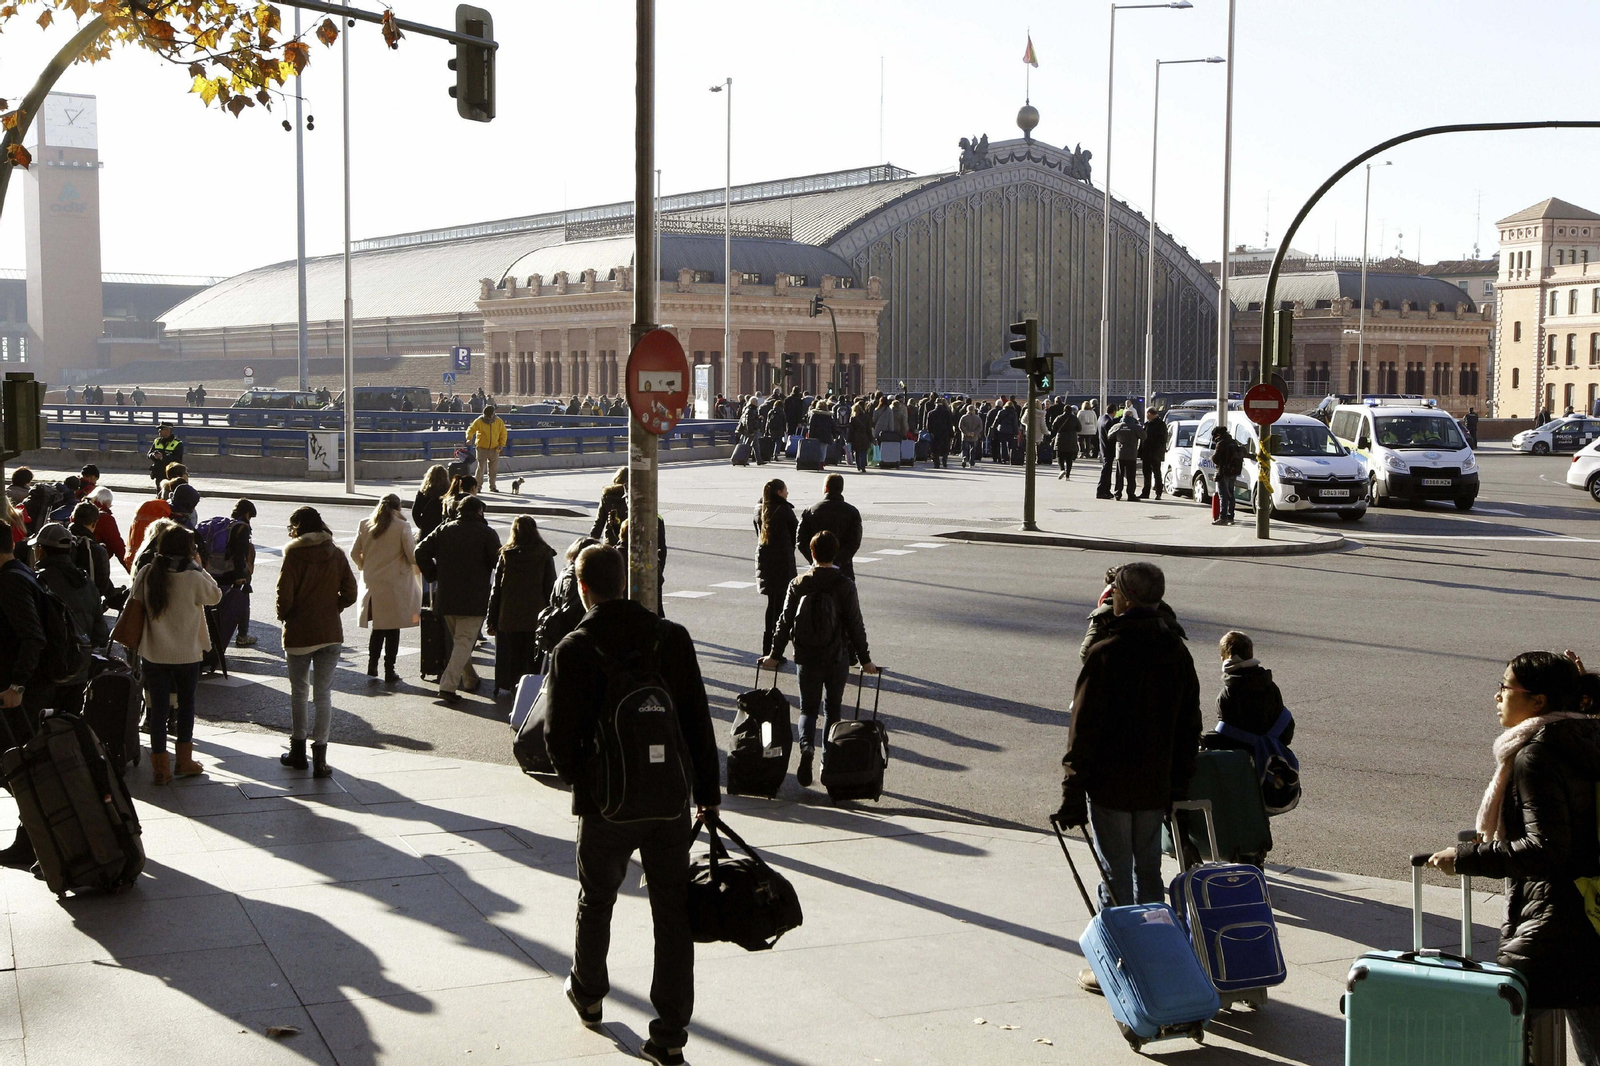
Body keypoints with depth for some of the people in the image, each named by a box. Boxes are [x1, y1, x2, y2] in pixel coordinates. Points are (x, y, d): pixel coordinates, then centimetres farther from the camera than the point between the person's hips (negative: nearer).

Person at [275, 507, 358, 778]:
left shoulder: (294, 555, -10)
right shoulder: (336, 554, 2)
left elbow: (285, 595, -14)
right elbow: (349, 594, 1)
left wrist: (284, 616, 5)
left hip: (299, 633, -3)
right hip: (331, 633, 3)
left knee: (298, 693, 13)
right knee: (323, 695, 5)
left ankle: (298, 751, 23)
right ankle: (320, 758, 1)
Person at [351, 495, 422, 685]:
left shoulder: (364, 525, 1)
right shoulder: (402, 527, -11)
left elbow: (355, 553, 6)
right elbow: (412, 556, -10)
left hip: (371, 584, 4)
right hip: (395, 584, -4)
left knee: (377, 628, 17)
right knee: (392, 629, 5)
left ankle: (372, 666, 13)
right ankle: (389, 671, 8)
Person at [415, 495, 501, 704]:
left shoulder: (444, 530, 7)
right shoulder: (486, 533, -4)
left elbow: (421, 552, 2)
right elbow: (498, 562, -8)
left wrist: (433, 575, 10)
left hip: (446, 596, 5)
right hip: (473, 599, -5)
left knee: (458, 639, 21)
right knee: (464, 641, -4)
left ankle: (470, 680, 32)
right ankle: (448, 685, -18)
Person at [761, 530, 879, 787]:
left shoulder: (798, 584, -3)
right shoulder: (845, 585, -8)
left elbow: (785, 622, 0)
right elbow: (855, 625, -6)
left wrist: (774, 655, 9)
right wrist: (865, 660, 3)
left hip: (807, 659, 1)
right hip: (838, 658, -1)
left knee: (808, 708, 11)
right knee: (833, 708, 14)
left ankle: (806, 746, -17)